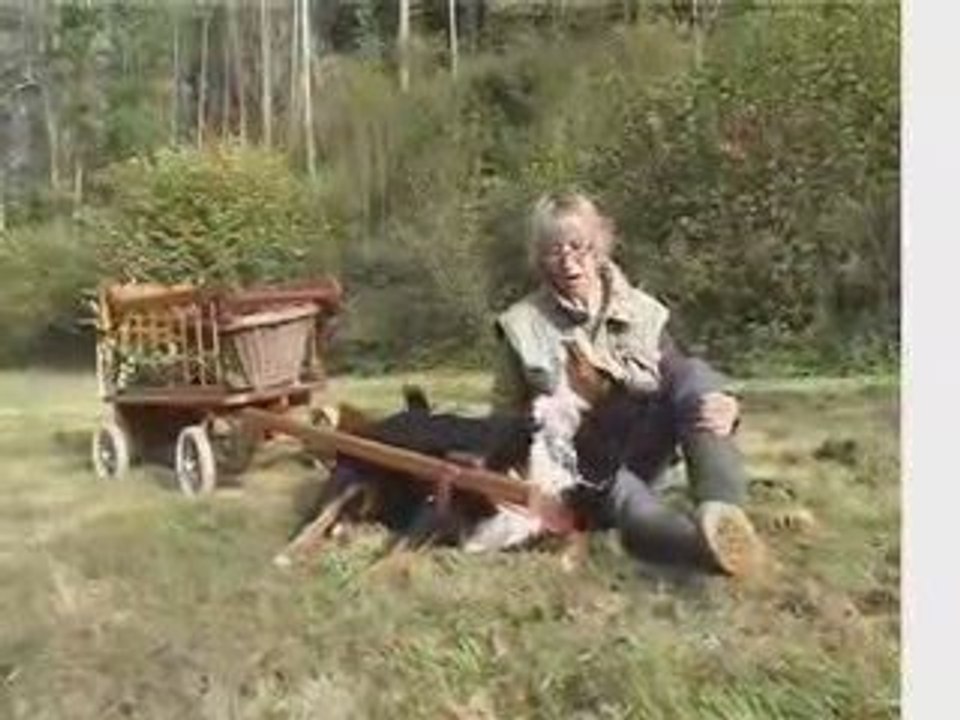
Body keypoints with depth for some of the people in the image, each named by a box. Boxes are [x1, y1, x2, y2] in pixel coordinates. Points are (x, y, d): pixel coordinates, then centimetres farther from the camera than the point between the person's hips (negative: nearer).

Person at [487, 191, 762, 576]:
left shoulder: (641, 312, 2)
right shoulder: (522, 325, -1)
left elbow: (686, 383, -1)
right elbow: (504, 420, 4)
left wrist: (724, 406, -25)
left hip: (639, 454, 3)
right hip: (577, 471, -2)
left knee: (696, 374, -23)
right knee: (628, 502, -38)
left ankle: (723, 514, -43)